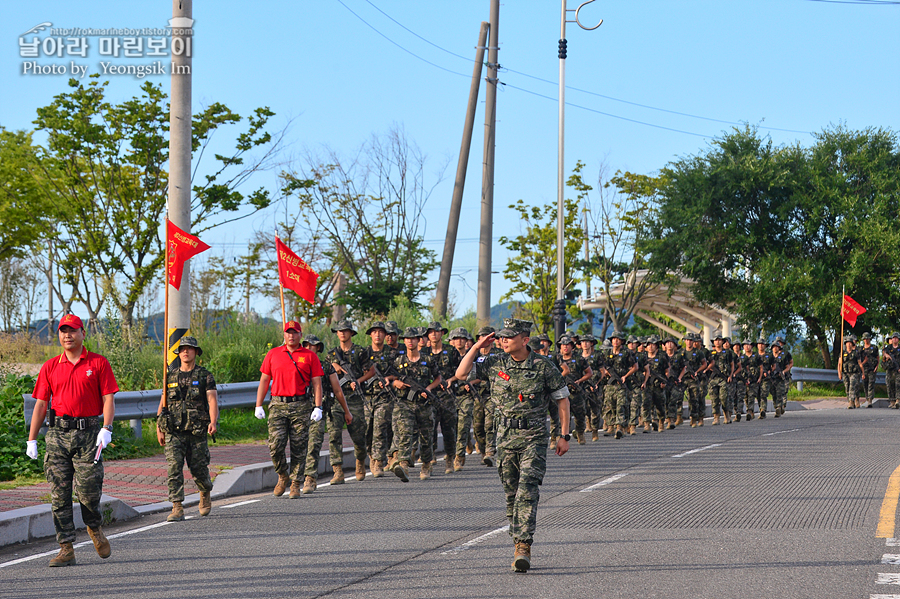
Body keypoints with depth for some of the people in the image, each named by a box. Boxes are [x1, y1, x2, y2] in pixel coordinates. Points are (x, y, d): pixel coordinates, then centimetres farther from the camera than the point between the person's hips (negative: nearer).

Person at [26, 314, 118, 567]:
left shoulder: (98, 363, 6)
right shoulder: (50, 367, 12)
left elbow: (108, 398, 1)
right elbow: (41, 404, 11)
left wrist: (106, 428, -14)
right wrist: (31, 439, 6)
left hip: (88, 434, -3)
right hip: (57, 433, 3)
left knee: (88, 489, -7)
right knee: (59, 494, -2)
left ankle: (95, 529, 25)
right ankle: (66, 549, 1)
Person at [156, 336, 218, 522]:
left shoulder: (205, 376, 2)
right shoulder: (170, 376, 11)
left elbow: (212, 400, -8)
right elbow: (163, 403, 16)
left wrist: (213, 422, -25)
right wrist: (159, 429, 11)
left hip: (197, 431, -2)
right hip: (174, 431, 2)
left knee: (198, 468, 5)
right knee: (174, 467, -11)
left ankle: (205, 495, 37)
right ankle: (177, 508, -12)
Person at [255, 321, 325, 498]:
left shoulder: (310, 356, 7)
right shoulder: (273, 354, 11)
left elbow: (317, 384, 4)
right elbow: (264, 380, 14)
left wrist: (318, 407, -7)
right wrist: (258, 406, 8)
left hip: (301, 406, -1)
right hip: (278, 405, 1)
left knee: (299, 448, -1)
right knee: (275, 445, -8)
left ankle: (295, 483, 9)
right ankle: (283, 476, 16)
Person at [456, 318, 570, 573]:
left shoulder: (543, 366, -6)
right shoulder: (494, 364, 2)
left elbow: (562, 399, 1)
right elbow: (461, 374, 2)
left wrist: (564, 436, -1)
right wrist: (477, 347, -5)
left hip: (534, 438, -4)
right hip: (505, 437, 4)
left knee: (528, 491, -16)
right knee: (511, 494, 9)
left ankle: (524, 548, -22)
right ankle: (519, 543, 22)